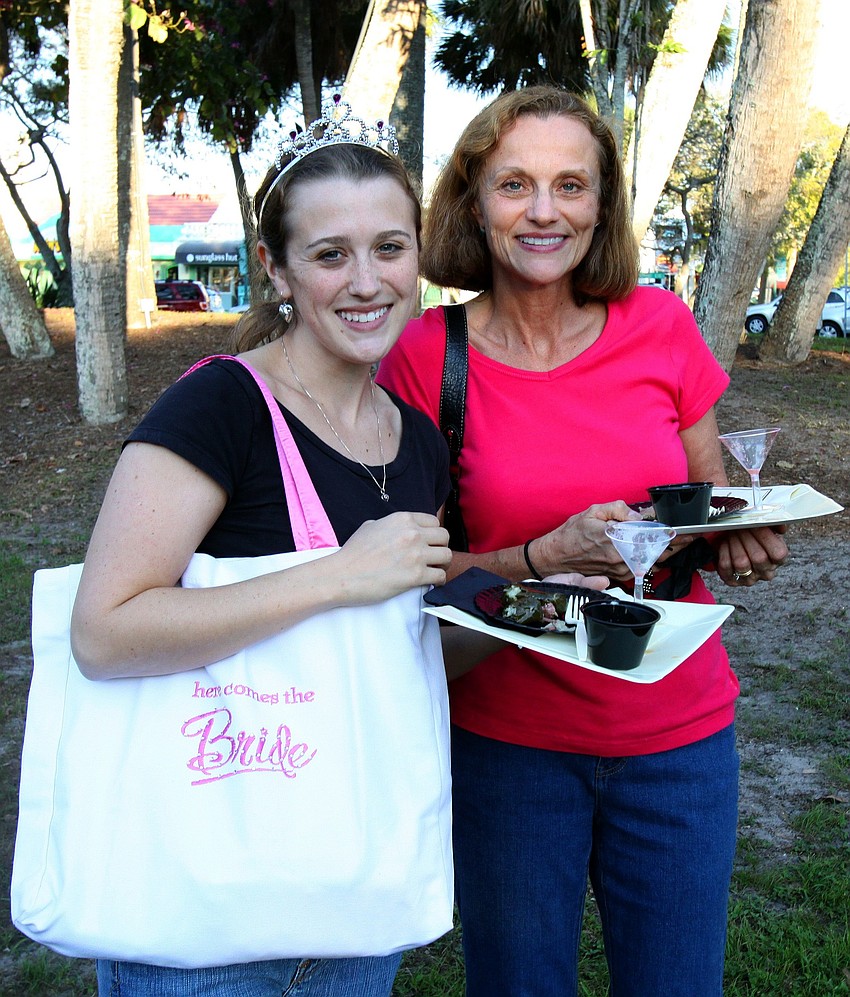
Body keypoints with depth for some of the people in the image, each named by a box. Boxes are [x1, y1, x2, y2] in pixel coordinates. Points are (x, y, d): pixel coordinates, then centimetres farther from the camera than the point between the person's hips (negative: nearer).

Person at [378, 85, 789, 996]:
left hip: (677, 733, 2)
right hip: (505, 737, -2)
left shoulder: (661, 326, -5)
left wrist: (737, 540, -13)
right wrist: (549, 556, -22)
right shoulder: (425, 357, -10)